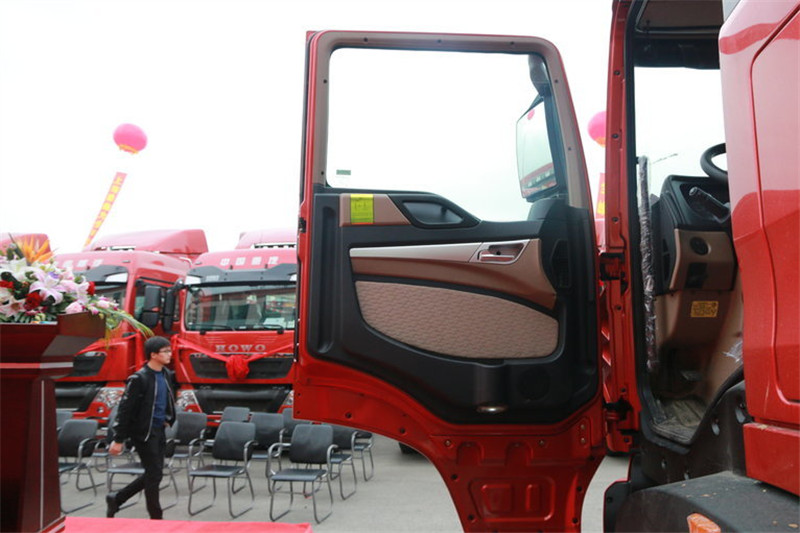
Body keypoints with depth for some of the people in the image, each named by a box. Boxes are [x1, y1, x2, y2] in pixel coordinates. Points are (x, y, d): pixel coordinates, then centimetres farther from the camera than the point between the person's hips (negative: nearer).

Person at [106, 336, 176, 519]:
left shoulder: (166, 374, 4)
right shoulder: (139, 379, -18)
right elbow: (125, 409, -16)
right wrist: (118, 440, -15)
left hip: (159, 430, 8)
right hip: (143, 432, -8)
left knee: (153, 474, 15)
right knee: (154, 474, 0)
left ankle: (116, 498, 33)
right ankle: (156, 518, 16)